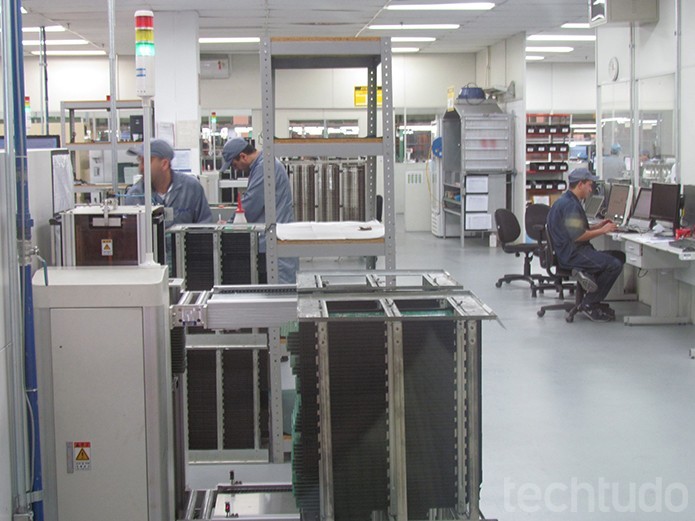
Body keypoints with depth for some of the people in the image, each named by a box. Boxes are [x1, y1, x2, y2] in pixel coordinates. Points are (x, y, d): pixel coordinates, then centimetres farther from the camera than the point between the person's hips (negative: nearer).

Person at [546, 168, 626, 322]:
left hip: (574, 251, 10)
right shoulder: (570, 205, -16)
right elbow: (578, 236, -22)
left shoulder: (569, 201, 18)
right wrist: (602, 231, -11)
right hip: (571, 255, -10)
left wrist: (597, 226, 14)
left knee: (619, 256, 6)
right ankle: (589, 305, -11)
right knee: (614, 264, -19)